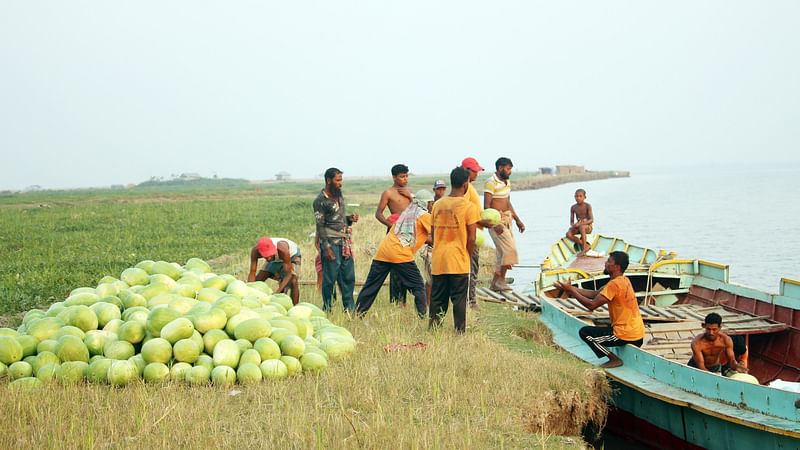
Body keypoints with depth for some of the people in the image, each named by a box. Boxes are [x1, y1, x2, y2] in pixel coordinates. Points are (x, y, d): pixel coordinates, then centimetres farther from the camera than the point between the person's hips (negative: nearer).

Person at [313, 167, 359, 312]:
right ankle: (327, 309, 7)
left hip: (345, 242, 8)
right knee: (330, 277, -3)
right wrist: (326, 247, -16)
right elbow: (320, 226, -12)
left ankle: (350, 307, 17)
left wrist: (350, 219, 2)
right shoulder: (320, 200, -10)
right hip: (331, 242, -7)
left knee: (348, 276, 9)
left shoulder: (339, 196, 14)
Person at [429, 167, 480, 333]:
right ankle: (460, 332, 4)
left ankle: (433, 330, 13)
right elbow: (471, 238, -9)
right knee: (459, 299, 3)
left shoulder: (437, 204, 7)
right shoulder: (469, 206, -9)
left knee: (437, 299, 11)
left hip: (438, 261, 5)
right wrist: (468, 256, 6)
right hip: (458, 262, -4)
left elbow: (432, 233, 12)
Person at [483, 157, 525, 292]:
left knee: (503, 253, 9)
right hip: (496, 220, -9)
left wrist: (517, 220, 20)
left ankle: (495, 283, 15)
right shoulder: (491, 183, -13)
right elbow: (486, 206, -18)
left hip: (506, 220, 9)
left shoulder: (507, 183, 14)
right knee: (510, 249, -14)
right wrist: (494, 224, -26)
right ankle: (501, 280, -4)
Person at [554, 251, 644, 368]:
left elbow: (592, 305, -20)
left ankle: (615, 359, 0)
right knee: (599, 327, 31)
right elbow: (595, 294, 11)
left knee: (584, 332, -3)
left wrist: (571, 291, -12)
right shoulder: (622, 280, 11)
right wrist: (572, 288, 3)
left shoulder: (615, 284, -19)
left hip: (626, 335, -9)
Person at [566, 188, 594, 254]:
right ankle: (586, 246, -23)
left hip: (588, 227, -4)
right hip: (577, 227, 4)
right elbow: (571, 221, 6)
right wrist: (573, 225, -19)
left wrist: (580, 224, -29)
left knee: (581, 227, -41)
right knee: (568, 234, -28)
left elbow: (591, 220, -16)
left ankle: (584, 248, -38)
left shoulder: (587, 206, -8)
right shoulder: (573, 207, 3)